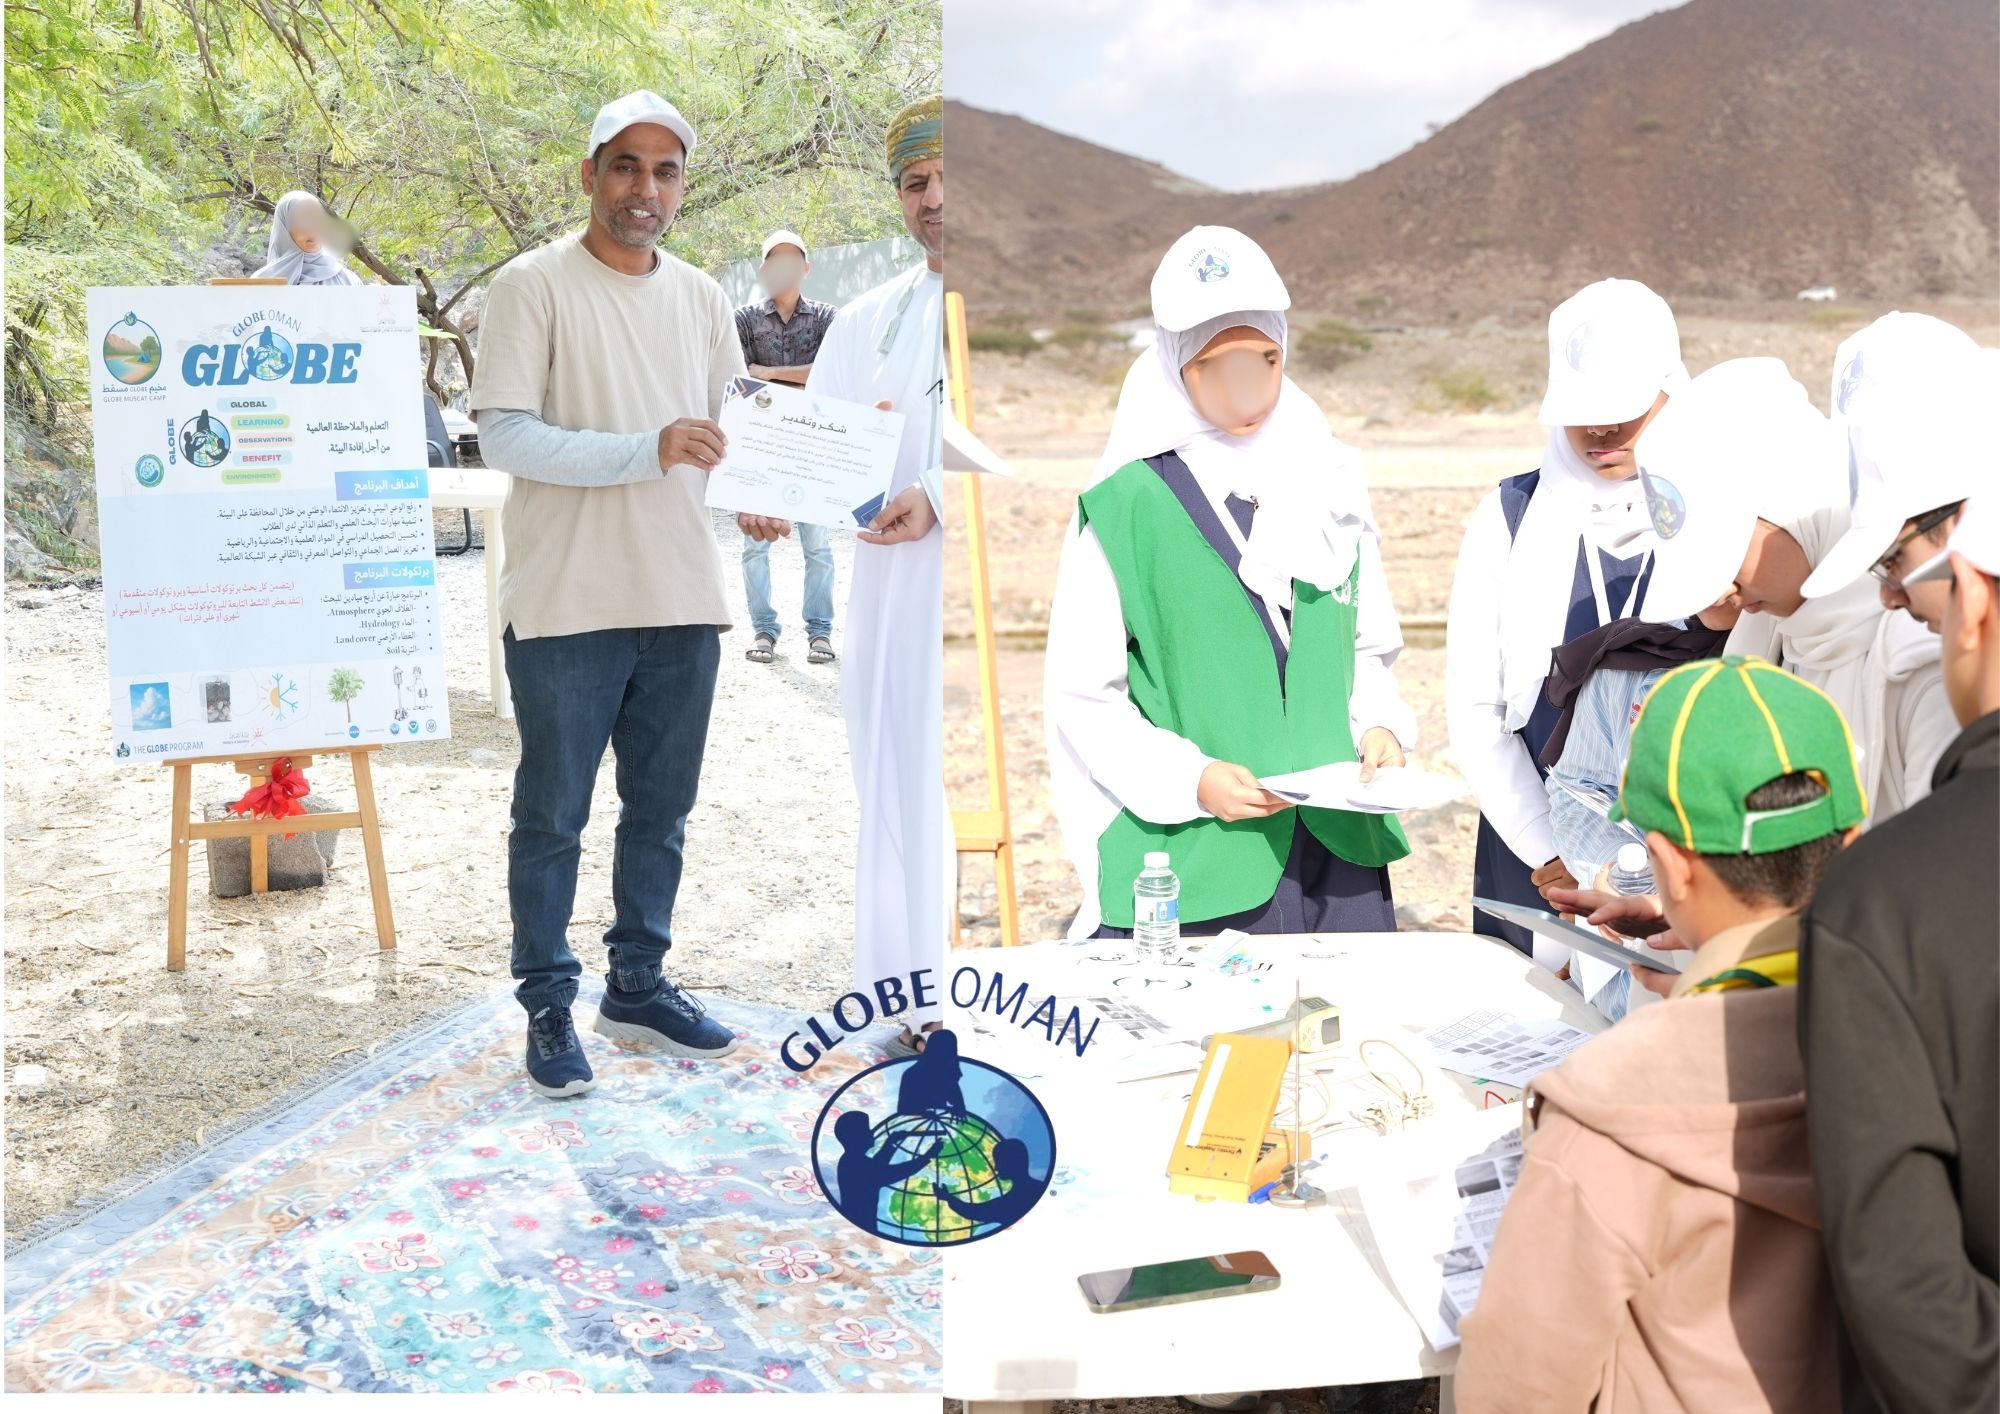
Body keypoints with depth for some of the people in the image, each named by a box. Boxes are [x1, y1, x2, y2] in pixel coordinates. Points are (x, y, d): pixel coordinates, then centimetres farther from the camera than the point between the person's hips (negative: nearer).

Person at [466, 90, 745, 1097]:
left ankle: (637, 986, 31)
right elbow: (505, 437, -15)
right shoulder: (533, 286, -7)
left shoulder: (701, 297, 11)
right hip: (568, 605, -5)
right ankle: (548, 1005, 20)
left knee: (660, 811, 16)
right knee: (553, 817, 6)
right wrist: (648, 451, -24)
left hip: (684, 600, 6)